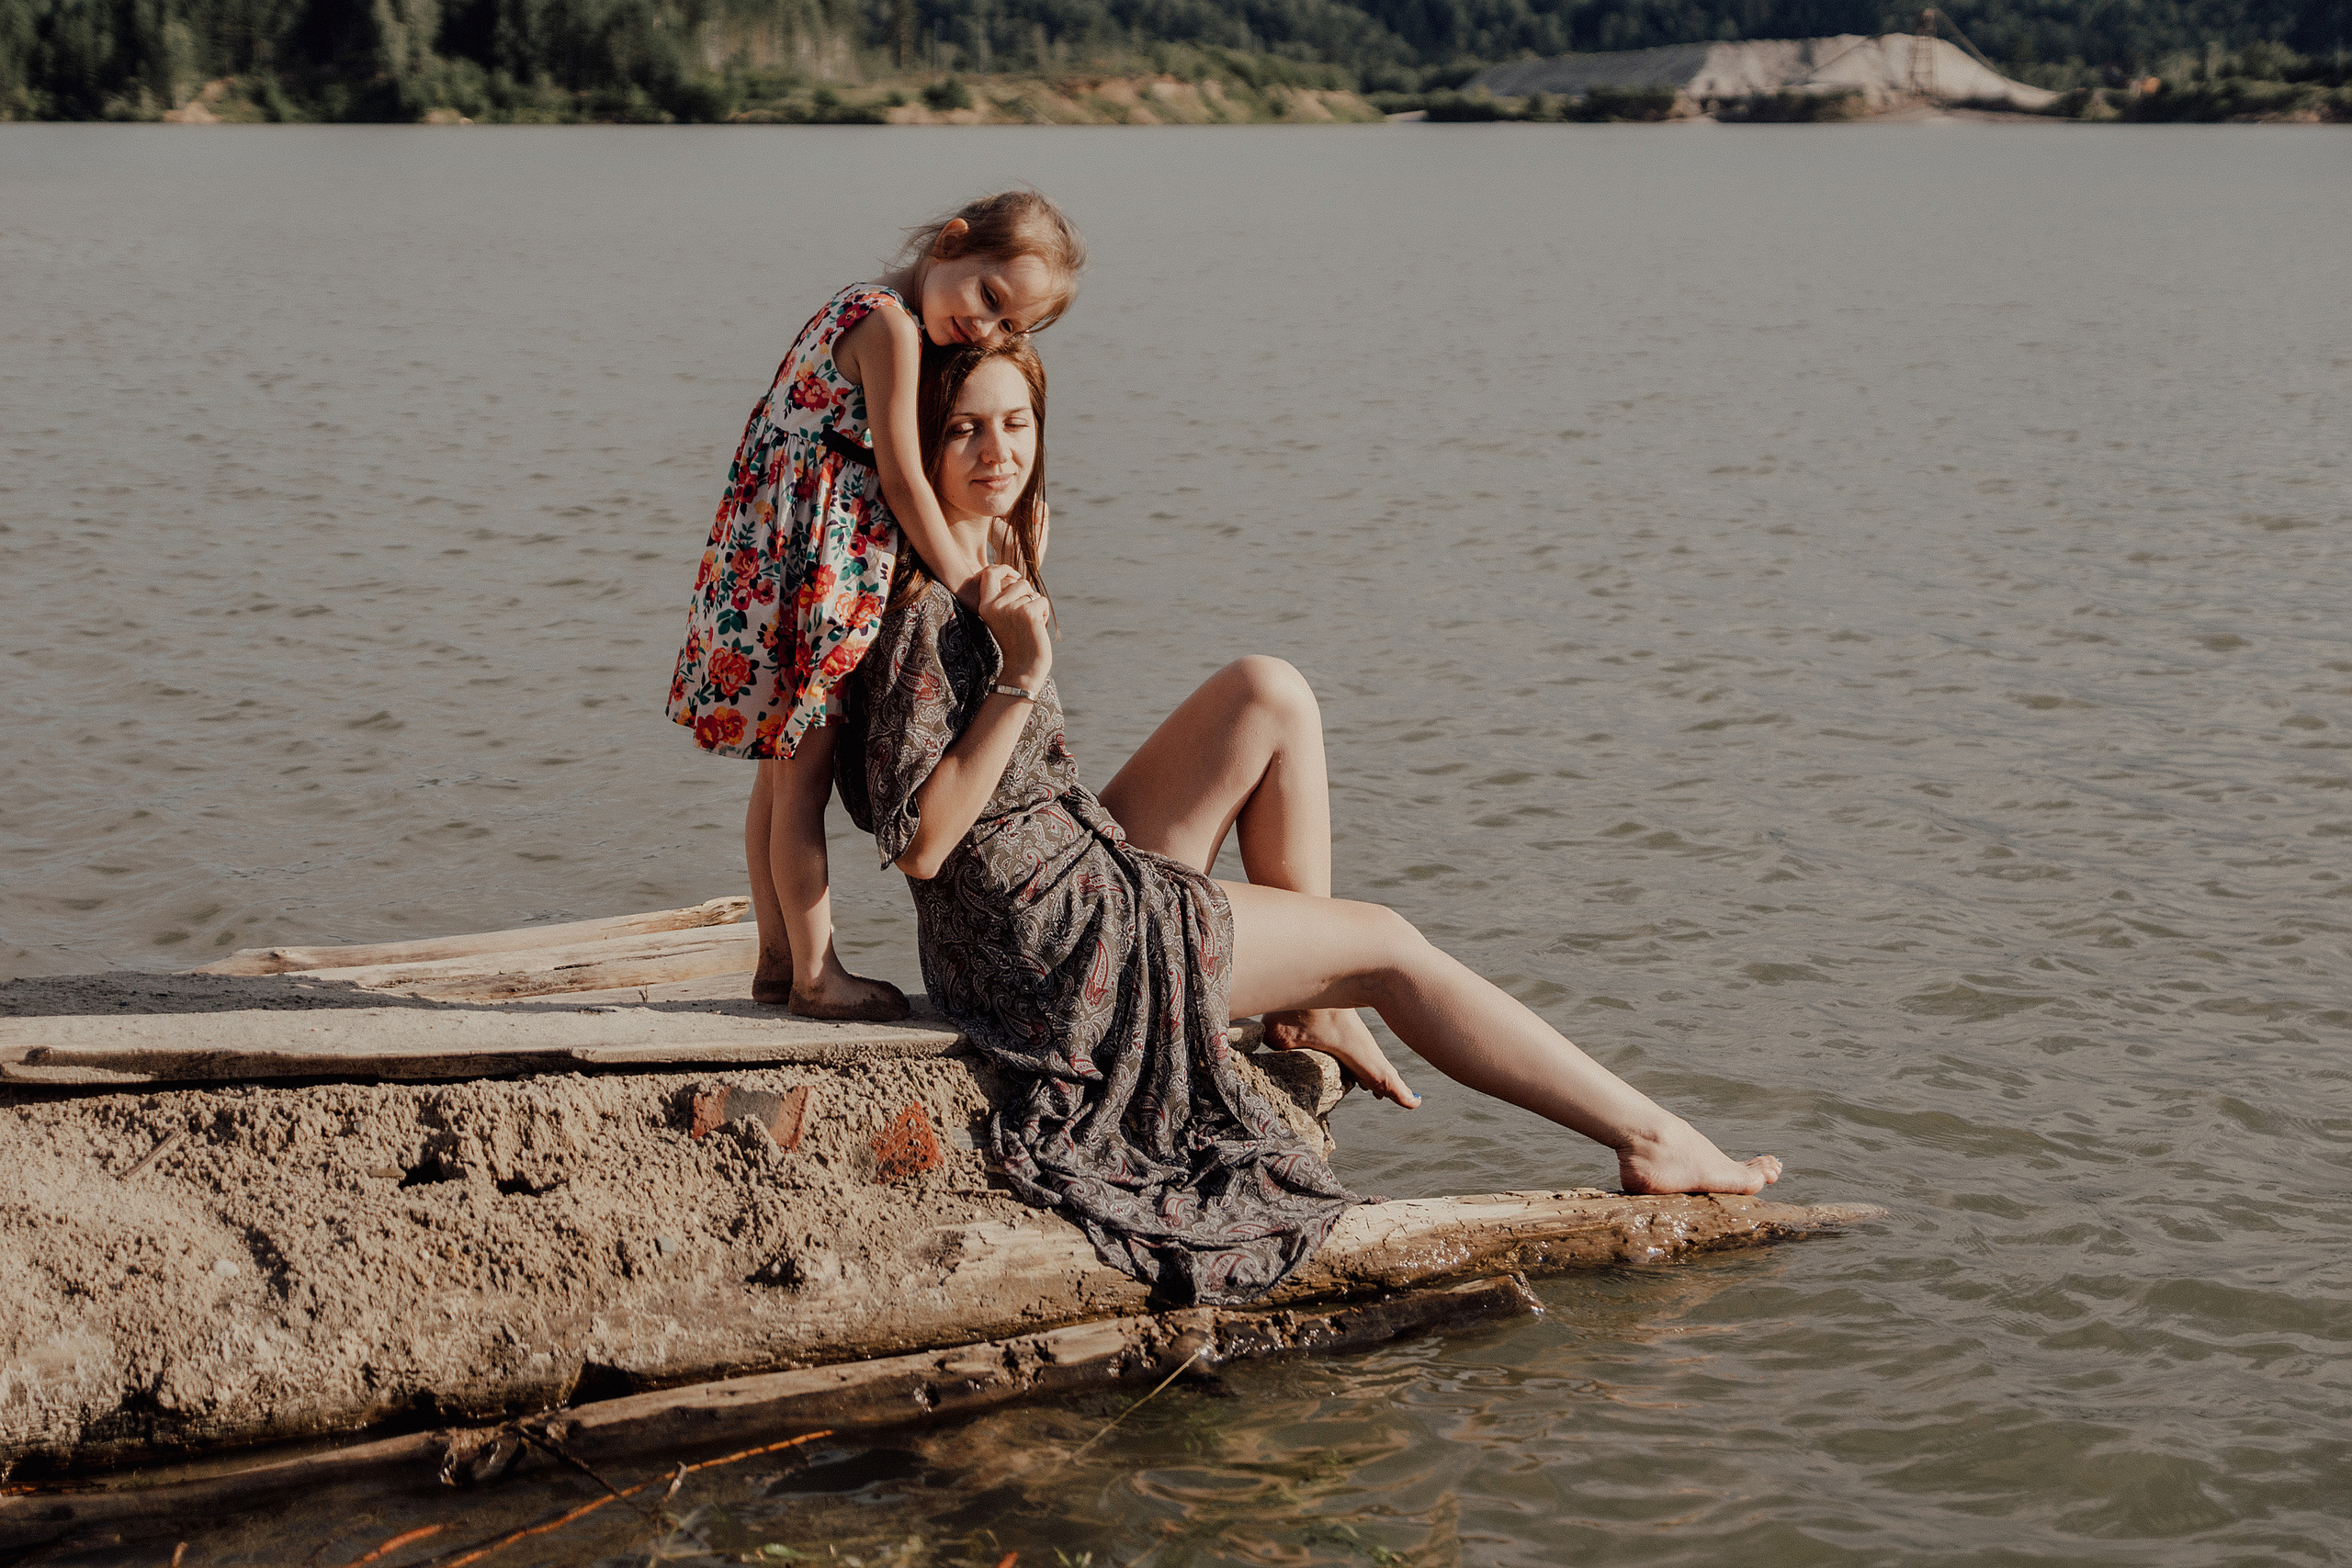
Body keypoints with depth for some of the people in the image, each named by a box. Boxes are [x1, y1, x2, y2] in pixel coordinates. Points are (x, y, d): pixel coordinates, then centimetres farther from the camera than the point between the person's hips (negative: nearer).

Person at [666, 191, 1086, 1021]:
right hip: (810, 572, -10)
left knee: (782, 771, 16)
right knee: (805, 777, -1)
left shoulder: (857, 311, 14)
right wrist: (972, 585, -11)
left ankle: (779, 960, 25)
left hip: (769, 571, 10)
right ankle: (815, 975, 7)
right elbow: (903, 482, -17)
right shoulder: (890, 323, -16)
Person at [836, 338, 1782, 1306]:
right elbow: (919, 846, -25)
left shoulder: (988, 566, 7)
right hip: (1046, 946, -9)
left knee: (1270, 695, 4)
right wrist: (1019, 676, -28)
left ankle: (1315, 1001, 8)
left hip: (1078, 880, 9)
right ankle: (1649, 1139, 12)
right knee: (1387, 947, 2)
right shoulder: (924, 608, -22)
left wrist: (1022, 596, 10)